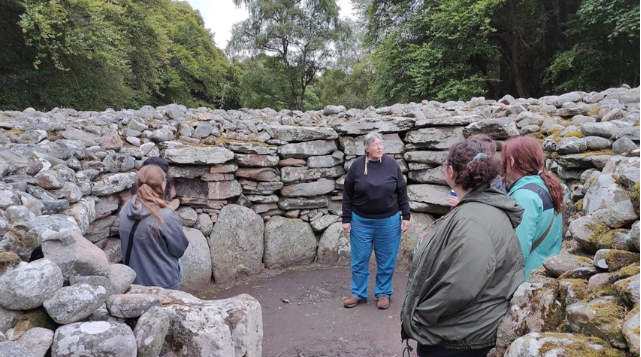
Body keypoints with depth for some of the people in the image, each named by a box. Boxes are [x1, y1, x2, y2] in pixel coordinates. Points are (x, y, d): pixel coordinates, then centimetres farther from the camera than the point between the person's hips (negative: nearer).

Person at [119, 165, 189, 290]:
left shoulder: (126, 210, -8)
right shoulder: (165, 216, -26)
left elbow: (125, 245, 6)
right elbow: (180, 248, -13)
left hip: (134, 281, 6)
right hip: (162, 283, -5)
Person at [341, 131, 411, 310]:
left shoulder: (392, 165, -3)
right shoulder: (356, 165, -5)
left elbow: (402, 192, 2)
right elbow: (347, 194, -1)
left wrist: (406, 216, 0)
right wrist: (346, 219, -2)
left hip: (388, 221, 0)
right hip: (361, 222, 0)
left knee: (386, 261, 10)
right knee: (359, 260, 10)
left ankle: (383, 293, 27)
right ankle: (358, 294, 25)